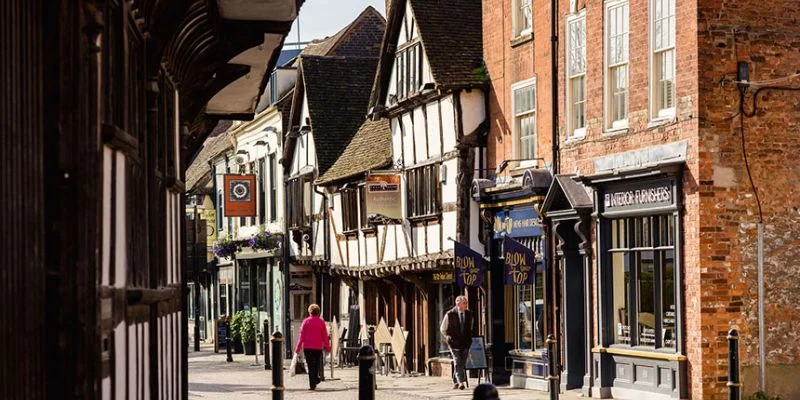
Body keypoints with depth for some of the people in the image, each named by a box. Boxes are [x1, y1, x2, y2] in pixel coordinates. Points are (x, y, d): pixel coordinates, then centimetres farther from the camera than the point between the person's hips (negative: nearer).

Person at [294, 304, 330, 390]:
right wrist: (327, 347, 11)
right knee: (316, 365, 19)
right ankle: (316, 379, 16)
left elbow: (302, 335, -2)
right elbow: (325, 336, 3)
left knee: (311, 366, 1)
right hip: (318, 347, 1)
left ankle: (312, 384, -4)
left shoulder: (306, 321, -3)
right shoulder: (321, 322, 1)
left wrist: (298, 347, 2)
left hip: (307, 347, -1)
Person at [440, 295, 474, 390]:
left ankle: (455, 382, 19)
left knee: (462, 364, 6)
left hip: (466, 343, 4)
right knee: (457, 363, -14)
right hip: (454, 343, -4)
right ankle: (461, 382, -22)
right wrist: (448, 338, 2)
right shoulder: (449, 315, -6)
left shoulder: (469, 314, 5)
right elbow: (443, 329, 7)